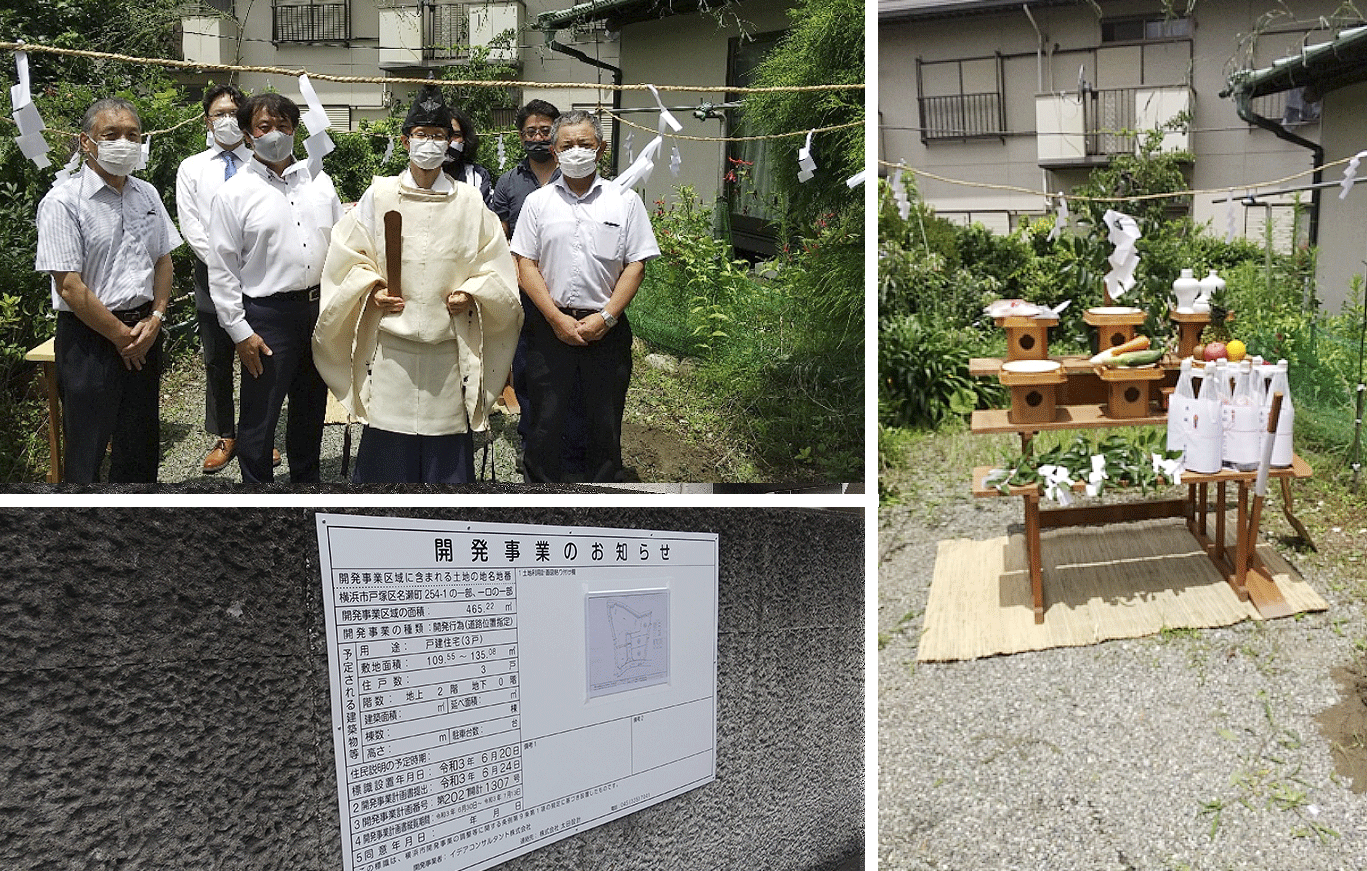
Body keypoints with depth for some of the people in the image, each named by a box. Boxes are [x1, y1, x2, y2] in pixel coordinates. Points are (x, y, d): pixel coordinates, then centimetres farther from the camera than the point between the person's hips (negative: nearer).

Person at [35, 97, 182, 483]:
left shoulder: (147, 194, 8)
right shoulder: (63, 202, -13)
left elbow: (163, 260, 13)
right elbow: (70, 287, -16)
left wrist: (155, 318, -2)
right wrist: (122, 336, -11)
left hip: (145, 332, 6)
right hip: (90, 337, -6)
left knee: (141, 443, 14)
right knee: (87, 449, 3)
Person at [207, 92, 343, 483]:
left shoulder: (319, 182, 7)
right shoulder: (234, 193, -5)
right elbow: (222, 269, -6)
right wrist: (240, 331, -10)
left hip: (320, 308, 5)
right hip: (267, 316, -4)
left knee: (311, 408, 19)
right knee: (259, 419, 3)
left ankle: (306, 480, 36)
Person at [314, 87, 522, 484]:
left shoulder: (470, 201, 5)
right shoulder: (379, 195, 4)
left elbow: (494, 262, 10)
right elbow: (350, 254, 9)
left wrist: (472, 293, -5)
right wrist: (372, 289, -6)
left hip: (449, 347, 1)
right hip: (390, 347, 0)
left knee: (447, 456, 3)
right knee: (389, 450, 2)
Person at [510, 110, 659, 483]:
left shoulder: (625, 201, 4)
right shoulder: (537, 202, 6)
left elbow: (635, 266, 0)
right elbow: (525, 264, 1)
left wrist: (605, 317, -10)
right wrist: (557, 318, -9)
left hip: (607, 328, 0)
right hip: (550, 325, 0)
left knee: (606, 423, 7)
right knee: (545, 421, 6)